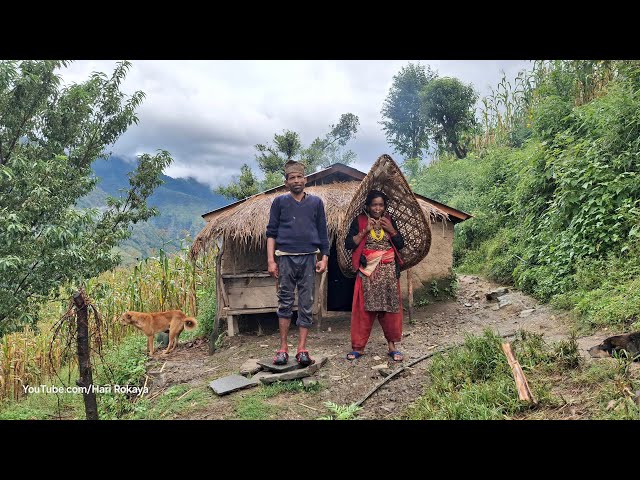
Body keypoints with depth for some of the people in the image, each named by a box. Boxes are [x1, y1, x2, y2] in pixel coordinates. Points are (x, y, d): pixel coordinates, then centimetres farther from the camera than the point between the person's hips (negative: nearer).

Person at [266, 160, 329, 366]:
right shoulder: (279, 202, 6)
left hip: (309, 258, 1)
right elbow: (271, 232, 5)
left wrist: (324, 258, 4)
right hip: (285, 257, -1)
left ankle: (302, 349, 9)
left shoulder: (316, 202, 8)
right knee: (285, 302, 3)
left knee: (306, 304, 3)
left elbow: (322, 232, 11)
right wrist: (271, 260, -3)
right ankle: (283, 348, 12)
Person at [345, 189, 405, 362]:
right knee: (363, 309, -2)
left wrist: (391, 230, -6)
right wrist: (365, 231, -13)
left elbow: (401, 244, 9)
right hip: (367, 271, -2)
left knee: (390, 308, 4)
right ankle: (358, 346, 8)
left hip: (389, 271, 2)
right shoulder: (359, 221, 1)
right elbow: (348, 244, -5)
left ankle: (392, 345, 15)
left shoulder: (389, 220, 9)